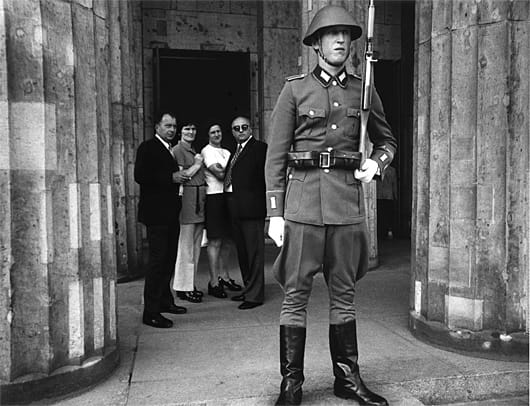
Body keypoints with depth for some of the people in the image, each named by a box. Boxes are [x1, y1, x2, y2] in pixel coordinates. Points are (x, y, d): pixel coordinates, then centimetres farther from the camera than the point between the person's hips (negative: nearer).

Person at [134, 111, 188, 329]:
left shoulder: (169, 149, 20)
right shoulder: (148, 147, -6)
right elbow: (140, 176, -18)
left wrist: (179, 176, 8)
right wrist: (170, 177, -19)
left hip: (170, 213, 9)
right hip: (156, 213, -9)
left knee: (169, 259, 15)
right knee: (158, 260, -10)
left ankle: (165, 301, 27)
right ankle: (151, 312, -5)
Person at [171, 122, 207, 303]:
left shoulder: (195, 151, 21)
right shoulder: (177, 150, -5)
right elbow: (180, 176, -13)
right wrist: (197, 164, -5)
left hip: (200, 198, 9)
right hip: (187, 196, -9)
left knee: (196, 244, 11)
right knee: (186, 244, -5)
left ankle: (191, 284, 19)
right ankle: (183, 287, 2)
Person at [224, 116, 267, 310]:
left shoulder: (260, 148, -6)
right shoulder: (236, 151, 20)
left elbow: (266, 176, -13)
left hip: (251, 207, -9)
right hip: (235, 208, 9)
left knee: (254, 251, -3)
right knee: (242, 251, 16)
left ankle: (255, 295, 4)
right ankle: (248, 288, 28)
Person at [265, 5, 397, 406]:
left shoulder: (363, 91, 11)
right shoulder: (295, 89, 4)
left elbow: (387, 140, 23)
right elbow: (276, 156, 0)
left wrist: (377, 163, 0)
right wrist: (275, 213, -5)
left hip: (348, 200, 3)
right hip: (303, 198, -2)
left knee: (344, 293, 11)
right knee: (296, 294, 1)